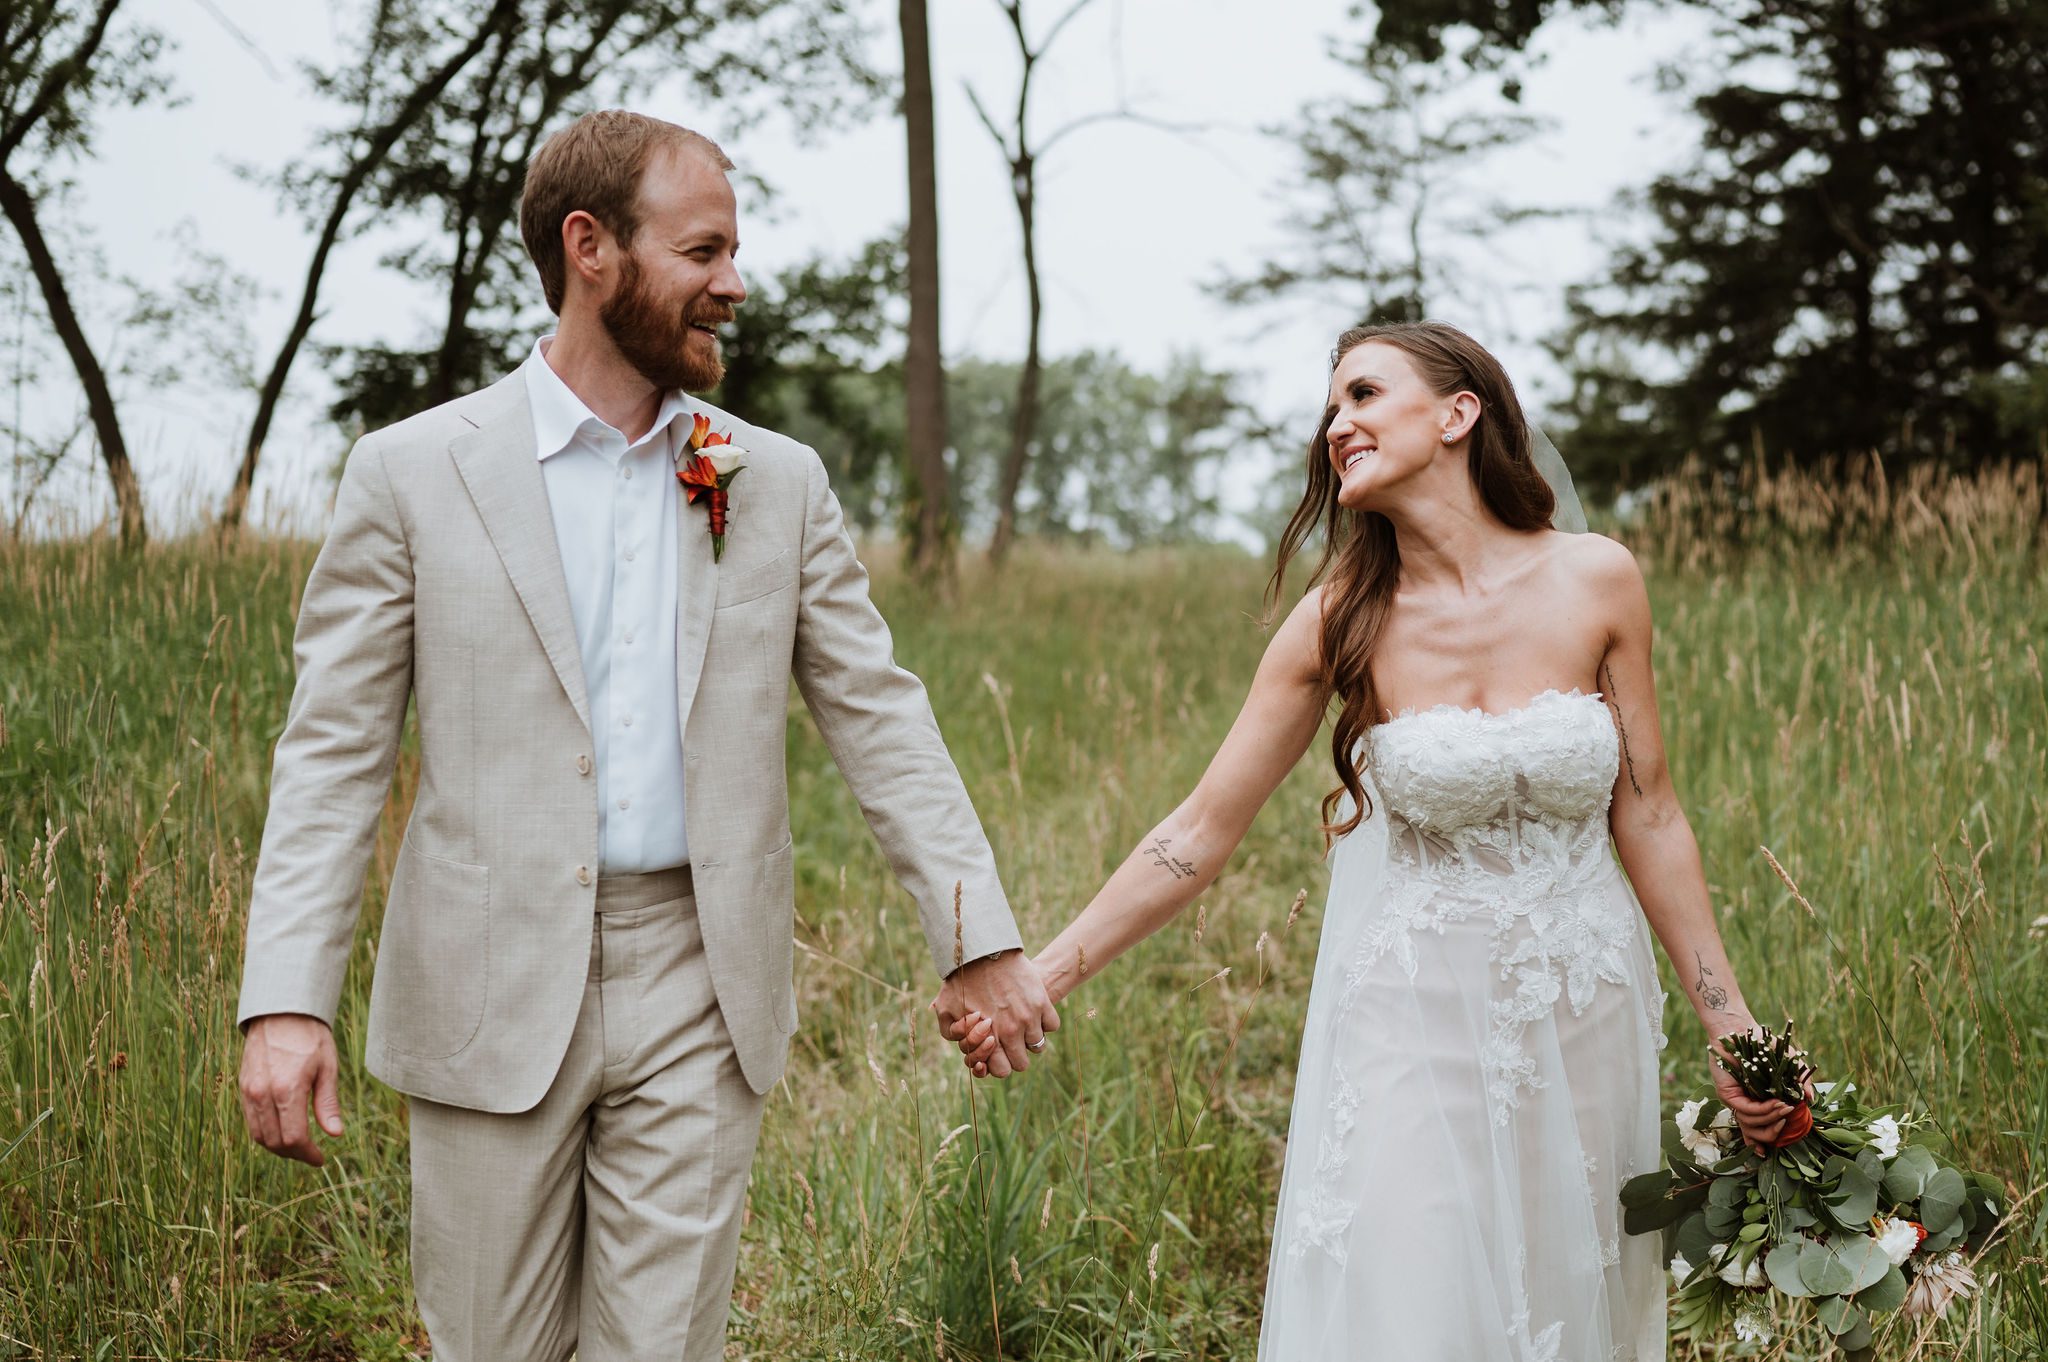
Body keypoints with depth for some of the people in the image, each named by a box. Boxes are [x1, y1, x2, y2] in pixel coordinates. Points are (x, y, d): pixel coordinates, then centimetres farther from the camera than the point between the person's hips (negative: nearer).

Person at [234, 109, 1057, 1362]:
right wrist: (287, 1000, -13)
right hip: (493, 993, -1)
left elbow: (877, 717, 8)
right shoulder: (411, 474, -1)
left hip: (700, 993, 2)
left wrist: (981, 939, 1)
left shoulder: (779, 483, 7)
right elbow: (335, 752, -3)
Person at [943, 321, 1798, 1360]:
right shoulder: (1339, 621, -7)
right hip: (1414, 1012, -1)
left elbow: (1648, 820, -1)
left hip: (1581, 1012, 1)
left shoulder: (1596, 583, -7)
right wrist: (1037, 977, -11)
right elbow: (1202, 831, -5)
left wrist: (1731, 1029, 0)